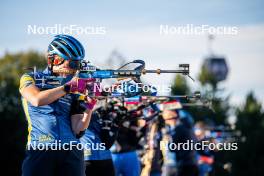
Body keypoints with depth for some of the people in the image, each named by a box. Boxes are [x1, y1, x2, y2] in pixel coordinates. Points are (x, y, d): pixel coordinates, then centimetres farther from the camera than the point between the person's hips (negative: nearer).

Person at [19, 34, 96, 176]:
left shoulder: (75, 89, 17)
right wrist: (68, 87, -14)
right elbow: (37, 100, -12)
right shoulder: (30, 79, 11)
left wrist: (89, 108, -10)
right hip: (40, 149, -3)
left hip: (71, 152, 3)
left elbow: (77, 128, 6)